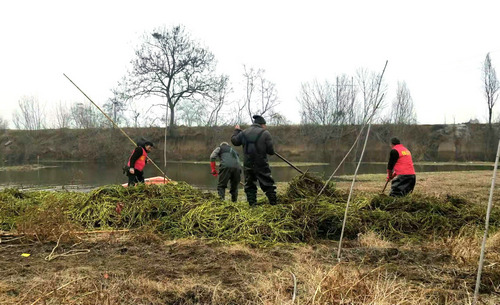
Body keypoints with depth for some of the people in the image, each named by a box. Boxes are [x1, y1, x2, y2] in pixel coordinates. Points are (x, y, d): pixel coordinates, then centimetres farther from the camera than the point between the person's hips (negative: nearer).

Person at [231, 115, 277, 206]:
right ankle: (273, 203, 4)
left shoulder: (244, 132, 5)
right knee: (268, 184, 5)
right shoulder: (265, 133, -6)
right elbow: (271, 151, -8)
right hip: (261, 165, -3)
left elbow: (234, 141, 17)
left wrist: (236, 131, 32)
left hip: (248, 165, 3)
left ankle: (252, 203, 9)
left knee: (249, 185, 13)